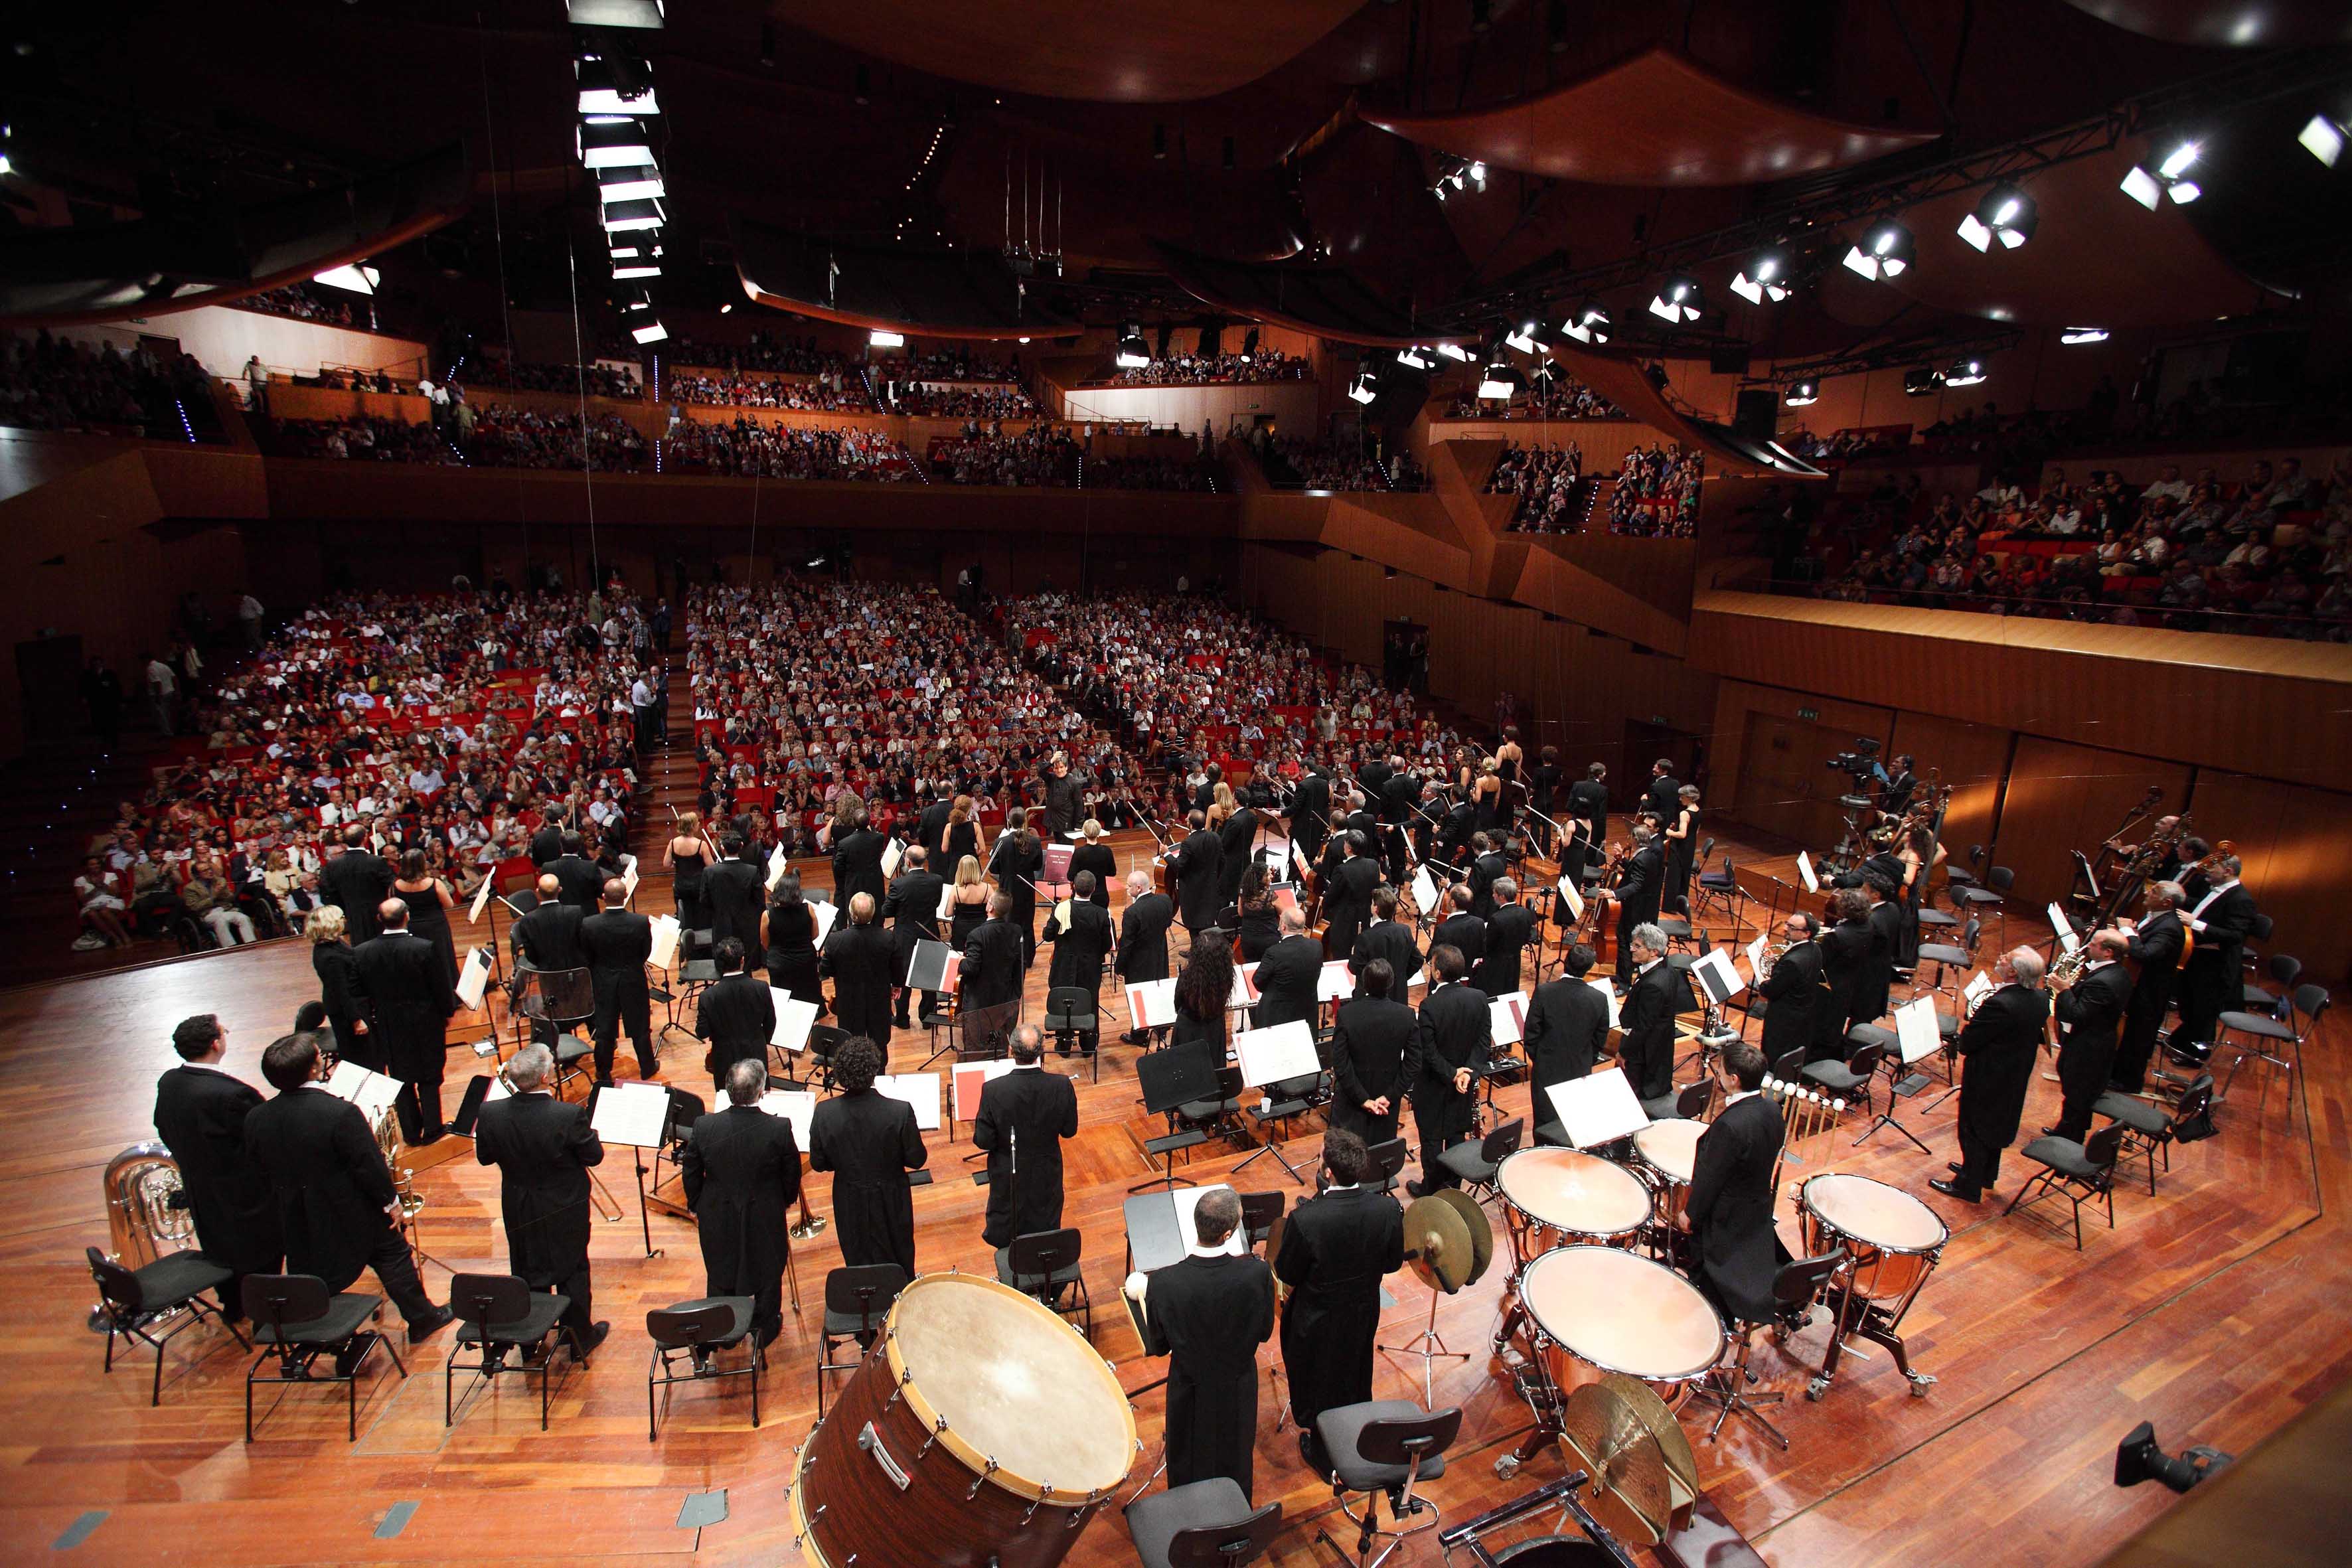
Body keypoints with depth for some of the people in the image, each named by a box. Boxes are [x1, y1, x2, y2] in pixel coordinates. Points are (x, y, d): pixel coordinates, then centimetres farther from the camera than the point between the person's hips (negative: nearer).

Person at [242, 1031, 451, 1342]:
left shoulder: (256, 1119, -11)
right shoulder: (341, 1113, -29)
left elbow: (261, 1172, 3)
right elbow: (370, 1165, -21)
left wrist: (290, 1203, 19)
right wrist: (391, 1201, -5)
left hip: (297, 1226, 5)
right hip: (353, 1219, -5)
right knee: (393, 1257, 13)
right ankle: (422, 1319, 25)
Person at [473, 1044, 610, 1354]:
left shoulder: (491, 1114, -20)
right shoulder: (570, 1116, -31)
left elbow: (484, 1157, -3)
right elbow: (595, 1156, -17)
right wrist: (587, 1129, -1)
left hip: (518, 1209, 3)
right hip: (565, 1209, -3)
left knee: (527, 1270, 24)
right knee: (572, 1270, 16)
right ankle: (581, 1337, 32)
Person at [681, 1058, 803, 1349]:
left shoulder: (703, 1127, -21)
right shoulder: (780, 1129, -25)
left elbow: (691, 1175, -7)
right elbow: (792, 1176, -11)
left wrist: (697, 1207, 12)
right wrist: (786, 1202, 9)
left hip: (718, 1218, 2)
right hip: (766, 1218, -2)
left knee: (720, 1273, 26)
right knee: (768, 1273, 22)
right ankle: (765, 1330, 40)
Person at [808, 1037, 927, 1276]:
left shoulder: (824, 1113, -20)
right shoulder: (900, 1111, -26)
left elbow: (817, 1163, -7)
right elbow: (917, 1160, -15)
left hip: (850, 1205, 1)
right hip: (890, 1203, -1)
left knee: (858, 1266, 23)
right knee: (900, 1265, 23)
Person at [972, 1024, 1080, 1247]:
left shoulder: (994, 1090, -28)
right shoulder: (1062, 1086, -23)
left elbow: (984, 1142, -18)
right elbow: (1069, 1131, -9)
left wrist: (979, 1119, -1)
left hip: (1008, 1177, -1)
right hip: (1047, 1176, 1)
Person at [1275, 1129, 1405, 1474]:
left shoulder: (1305, 1219, -37)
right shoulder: (1387, 1209, -25)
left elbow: (1286, 1274, -20)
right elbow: (1393, 1263, -8)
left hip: (1318, 1321, -4)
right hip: (1365, 1313, 4)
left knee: (1320, 1384, 23)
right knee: (1356, 1376, 31)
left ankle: (1324, 1455, 46)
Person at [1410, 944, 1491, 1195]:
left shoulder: (1430, 1005, -26)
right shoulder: (1479, 998, -11)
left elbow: (1428, 1051, -23)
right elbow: (1485, 1041, -9)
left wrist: (1452, 1074, -15)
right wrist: (1470, 1071, -14)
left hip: (1434, 1085, -5)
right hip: (1466, 1082, 5)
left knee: (1432, 1138, 13)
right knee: (1457, 1134, 21)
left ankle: (1430, 1190, 28)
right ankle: (1453, 1187, 35)